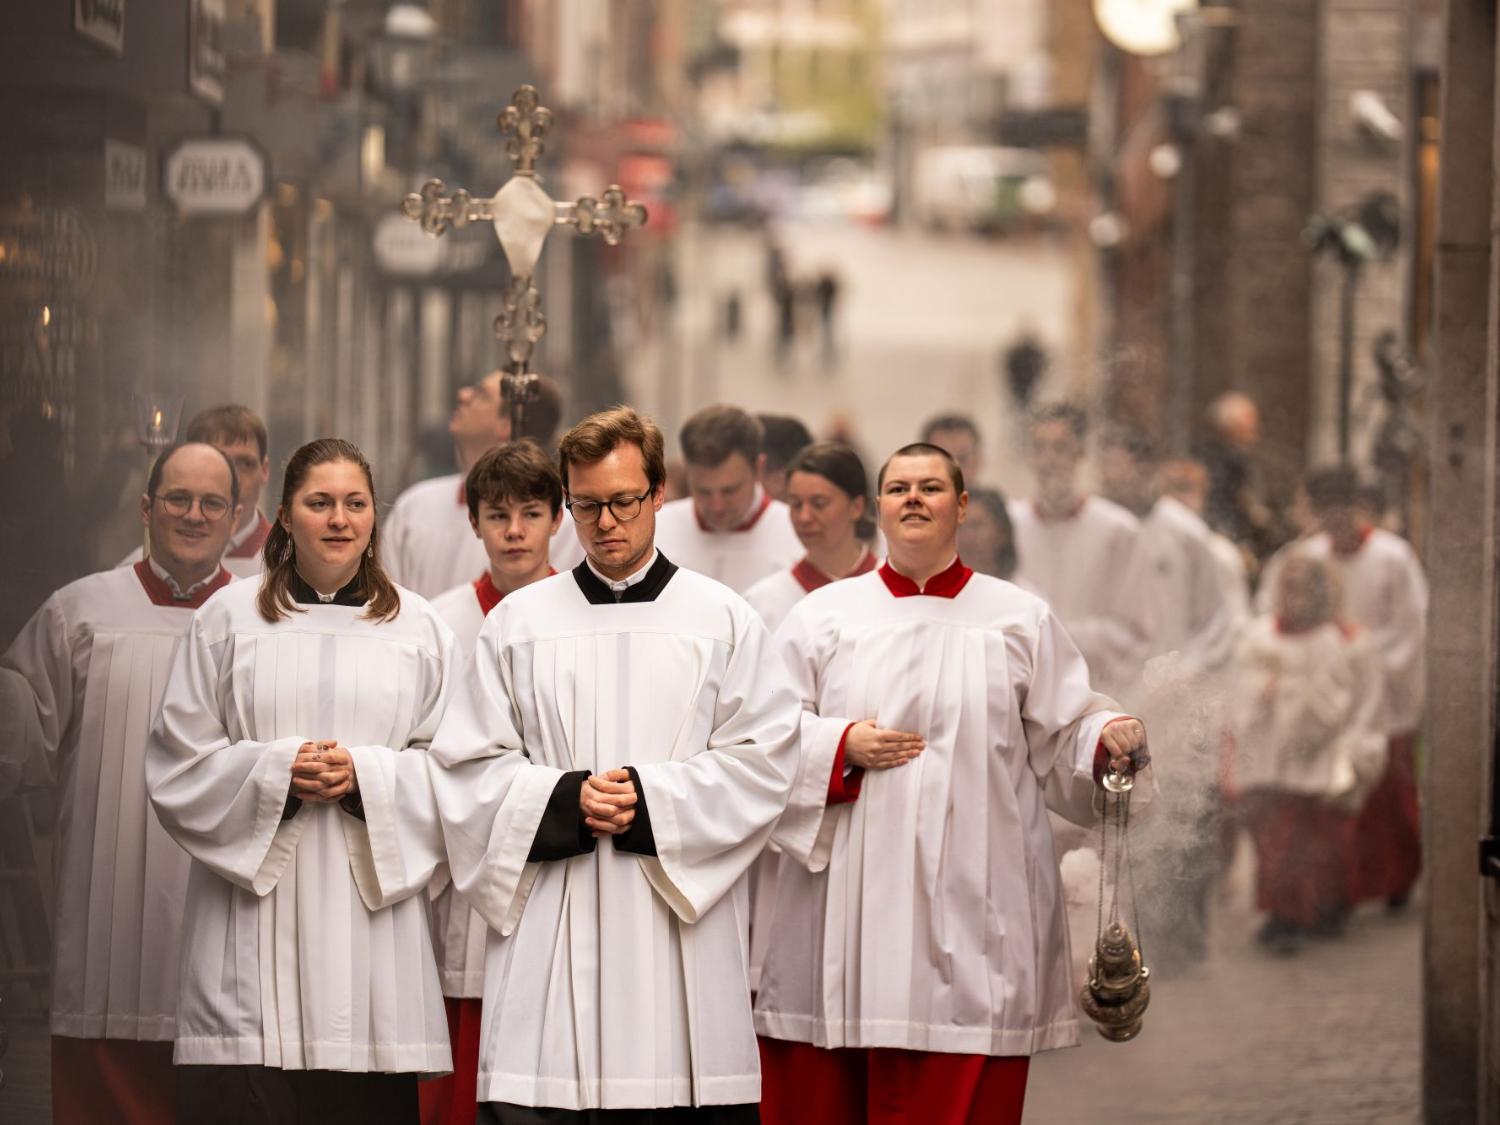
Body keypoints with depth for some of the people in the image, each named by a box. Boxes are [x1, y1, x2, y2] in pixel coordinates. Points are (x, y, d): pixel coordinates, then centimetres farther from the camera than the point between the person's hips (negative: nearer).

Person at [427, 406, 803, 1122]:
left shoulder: (722, 620, 9)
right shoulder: (517, 622, 12)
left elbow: (762, 764, 1)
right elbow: (470, 766, 6)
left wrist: (648, 802, -11)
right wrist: (567, 800, -11)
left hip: (680, 920, 0)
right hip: (550, 931, 1)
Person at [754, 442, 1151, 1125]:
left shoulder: (1021, 620, 11)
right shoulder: (821, 618, 11)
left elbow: (1062, 739, 9)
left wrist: (1107, 740, -11)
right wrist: (839, 746, -8)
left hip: (969, 913, -1)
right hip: (844, 909, 1)